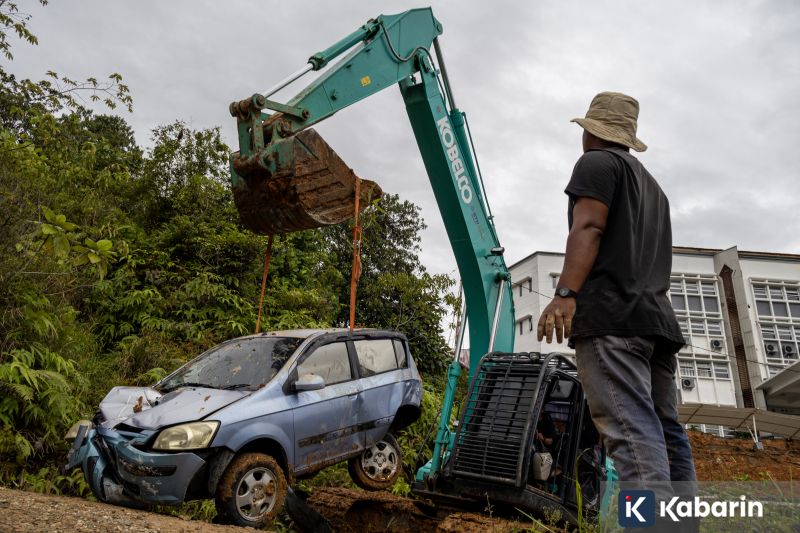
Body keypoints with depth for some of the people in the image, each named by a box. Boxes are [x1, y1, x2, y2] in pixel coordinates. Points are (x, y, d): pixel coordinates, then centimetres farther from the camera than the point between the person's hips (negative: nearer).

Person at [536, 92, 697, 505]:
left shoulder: (597, 162, 6)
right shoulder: (652, 185, 32)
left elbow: (588, 227, -11)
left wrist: (565, 294, -20)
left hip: (611, 314, -9)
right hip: (656, 318, 9)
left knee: (631, 430, -19)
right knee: (664, 432, 7)